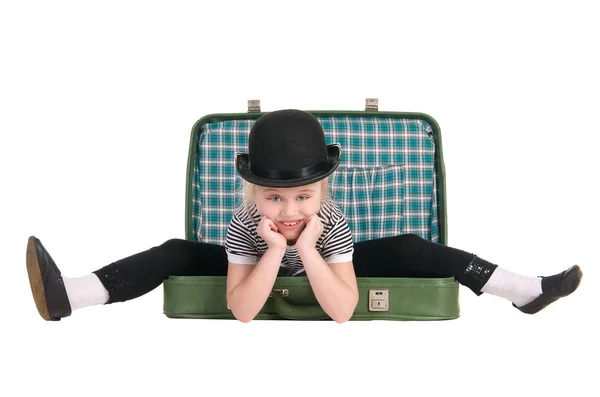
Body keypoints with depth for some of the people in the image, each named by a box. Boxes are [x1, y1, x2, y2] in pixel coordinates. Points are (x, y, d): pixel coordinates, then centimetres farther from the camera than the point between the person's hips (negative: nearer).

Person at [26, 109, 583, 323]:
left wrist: (307, 249, -46)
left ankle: (527, 290, -14)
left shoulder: (332, 219, -31)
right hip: (259, 274, 0)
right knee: (179, 251, -21)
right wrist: (274, 249, -47)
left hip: (323, 276, 0)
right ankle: (69, 294, -21)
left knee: (407, 248, -18)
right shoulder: (244, 222, -31)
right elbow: (241, 312, -36)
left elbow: (343, 311, -35)